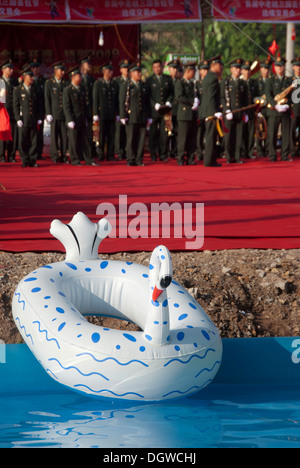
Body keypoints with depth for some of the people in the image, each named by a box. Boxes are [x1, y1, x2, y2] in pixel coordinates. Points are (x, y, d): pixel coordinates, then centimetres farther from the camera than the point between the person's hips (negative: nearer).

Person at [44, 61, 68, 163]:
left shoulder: (66, 83, 13)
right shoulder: (49, 83, 4)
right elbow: (47, 99, 1)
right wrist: (48, 113, -6)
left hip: (64, 114, 3)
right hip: (54, 114, -3)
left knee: (64, 135, 0)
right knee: (54, 135, -3)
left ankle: (63, 156, 5)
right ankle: (55, 156, 2)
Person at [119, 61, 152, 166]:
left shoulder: (144, 86, 15)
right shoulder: (125, 86, 1)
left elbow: (147, 102, 17)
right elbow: (122, 102, -2)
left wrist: (149, 117, 12)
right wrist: (123, 117, -9)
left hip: (142, 118, 4)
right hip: (131, 117, -4)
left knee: (141, 139, 2)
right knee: (131, 139, -3)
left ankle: (139, 160, 6)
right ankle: (131, 160, 2)